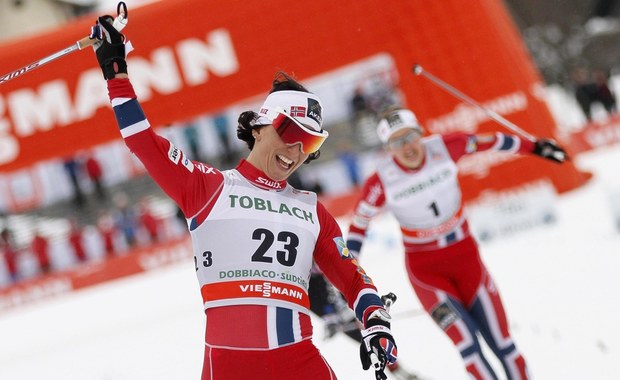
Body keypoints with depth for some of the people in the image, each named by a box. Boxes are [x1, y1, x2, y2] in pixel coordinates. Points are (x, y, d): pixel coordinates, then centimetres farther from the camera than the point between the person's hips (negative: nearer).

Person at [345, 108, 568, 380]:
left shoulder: (444, 148, -14)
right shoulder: (381, 183, -18)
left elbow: (490, 142, 1)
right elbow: (357, 226, -8)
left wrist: (535, 148, 10)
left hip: (466, 255, 3)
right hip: (425, 269, -2)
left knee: (501, 341, 5)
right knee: (466, 342, -15)